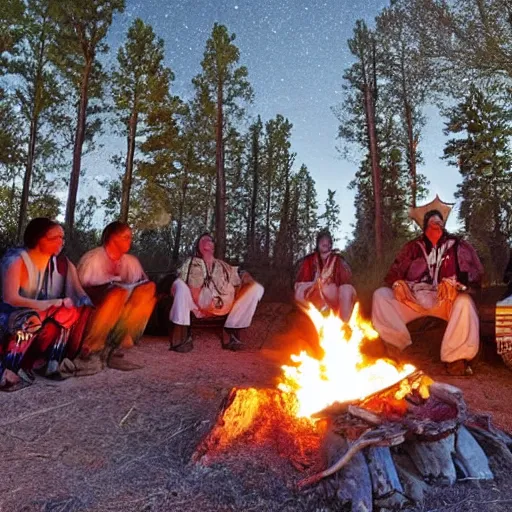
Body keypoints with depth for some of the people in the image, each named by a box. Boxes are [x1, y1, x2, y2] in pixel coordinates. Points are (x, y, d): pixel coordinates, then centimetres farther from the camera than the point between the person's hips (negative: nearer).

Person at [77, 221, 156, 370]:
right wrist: (110, 286, -26)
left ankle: (111, 346, -20)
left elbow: (142, 285, 7)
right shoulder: (92, 258, -12)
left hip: (119, 314, 6)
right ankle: (89, 349, -21)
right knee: (117, 293, -33)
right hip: (92, 309, -6)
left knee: (149, 289, -16)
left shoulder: (131, 261, 5)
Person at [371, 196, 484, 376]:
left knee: (464, 301, -35)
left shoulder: (457, 245, 11)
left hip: (445, 299, -2)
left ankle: (456, 358, -27)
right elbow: (394, 272, 11)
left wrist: (455, 283, -22)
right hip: (413, 298, 2)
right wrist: (397, 283, -14)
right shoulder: (413, 247, 15)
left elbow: (475, 272, -1)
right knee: (381, 295, -18)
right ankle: (394, 344, -24)